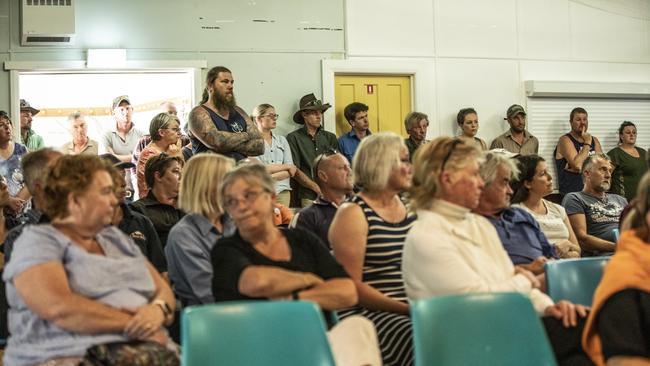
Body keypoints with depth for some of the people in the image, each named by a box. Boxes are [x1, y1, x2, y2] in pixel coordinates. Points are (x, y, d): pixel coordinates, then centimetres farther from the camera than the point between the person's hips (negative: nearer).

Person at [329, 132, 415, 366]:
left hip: (411, 308, 7)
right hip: (368, 312, -7)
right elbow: (352, 286, -11)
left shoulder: (408, 208, 16)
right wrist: (406, 309, -18)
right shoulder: (353, 214, -6)